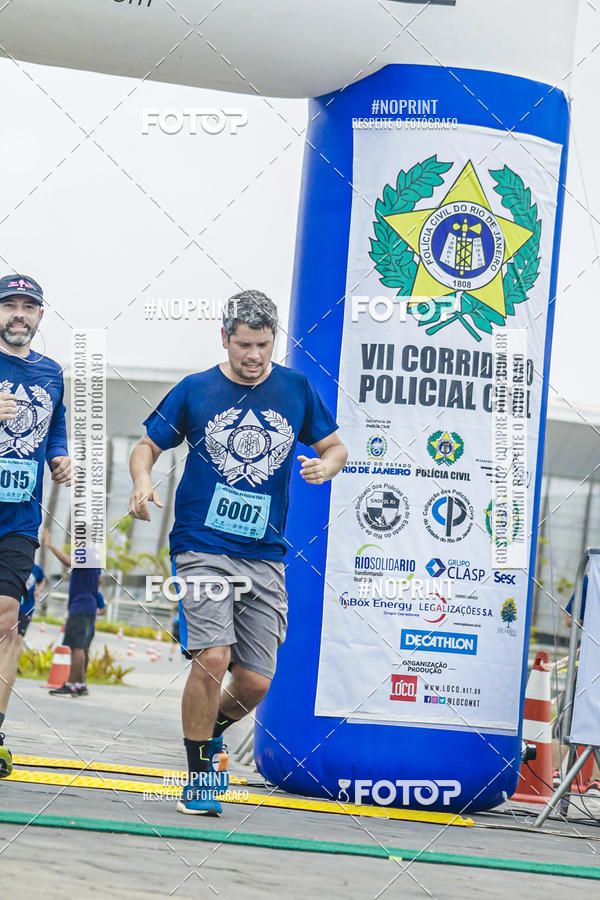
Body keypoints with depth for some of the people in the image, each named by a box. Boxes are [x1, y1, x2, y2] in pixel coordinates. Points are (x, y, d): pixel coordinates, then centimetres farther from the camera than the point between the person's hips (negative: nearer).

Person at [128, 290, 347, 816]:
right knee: (212, 657, -20)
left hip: (265, 556, 3)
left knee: (256, 682, -2)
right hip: (202, 549, -3)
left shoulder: (297, 390, 7)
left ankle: (211, 732, 31)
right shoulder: (195, 391, 2)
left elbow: (335, 446, 16)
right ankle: (198, 775, -1)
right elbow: (148, 445, 8)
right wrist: (143, 482, -13)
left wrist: (327, 464, -9)